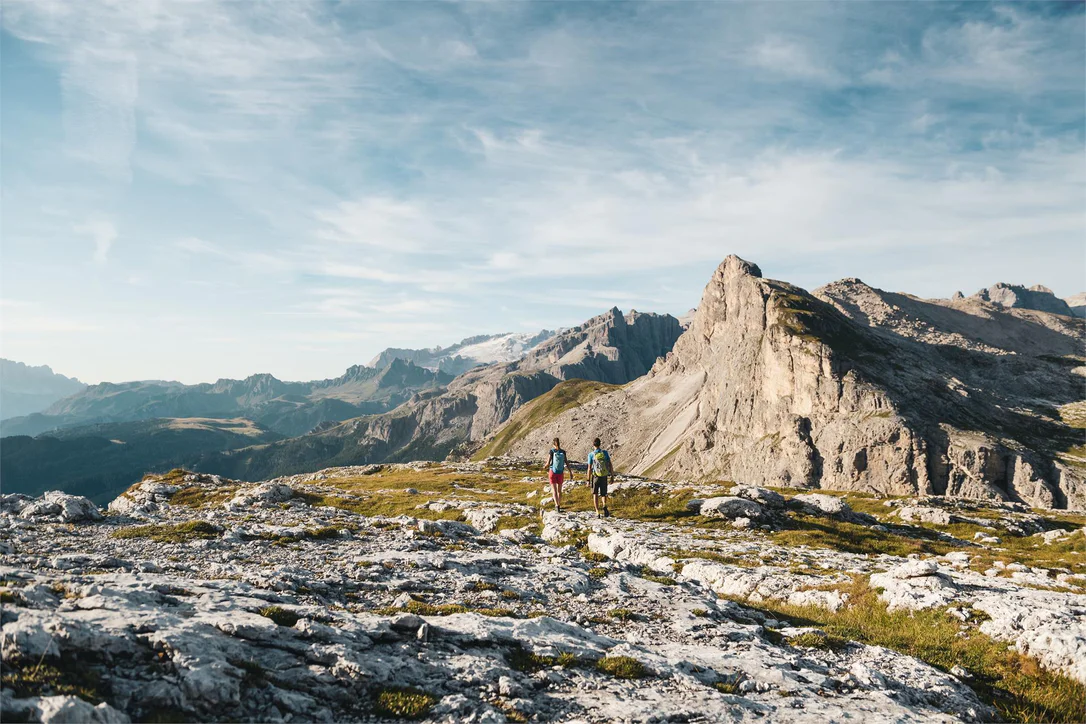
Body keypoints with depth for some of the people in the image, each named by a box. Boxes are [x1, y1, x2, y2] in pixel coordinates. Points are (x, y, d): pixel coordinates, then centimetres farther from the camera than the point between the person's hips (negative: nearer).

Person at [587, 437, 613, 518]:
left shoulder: (591, 454, -8)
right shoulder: (605, 452, -1)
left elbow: (589, 468, -9)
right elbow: (610, 465, -1)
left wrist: (588, 480, -3)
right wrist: (612, 475, 7)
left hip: (596, 476, -2)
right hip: (604, 477, 2)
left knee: (595, 494, 13)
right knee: (603, 494, 15)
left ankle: (597, 513, 5)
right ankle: (605, 507, -14)